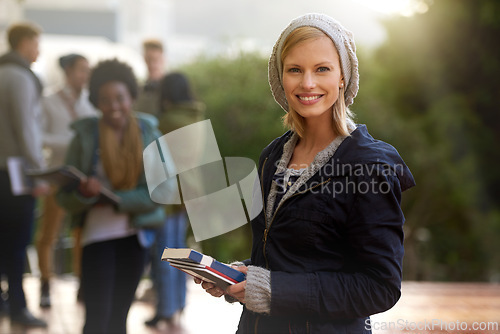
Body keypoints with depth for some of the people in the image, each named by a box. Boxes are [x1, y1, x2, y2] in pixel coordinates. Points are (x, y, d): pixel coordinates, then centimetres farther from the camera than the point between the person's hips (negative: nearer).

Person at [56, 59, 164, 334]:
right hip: (97, 233, -2)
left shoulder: (150, 135, 0)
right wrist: (84, 192, -25)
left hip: (135, 235, 2)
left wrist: (114, 199, -15)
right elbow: (65, 198, -3)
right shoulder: (85, 136, -4)